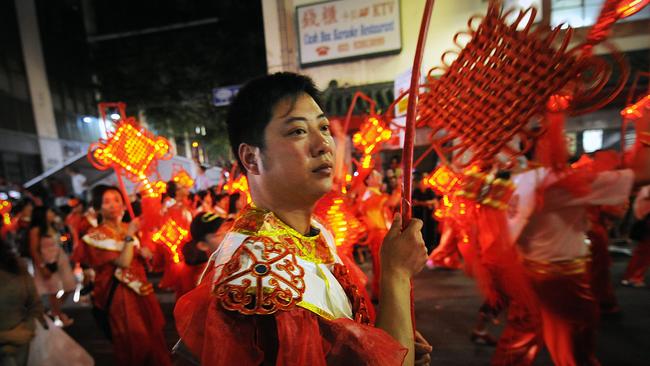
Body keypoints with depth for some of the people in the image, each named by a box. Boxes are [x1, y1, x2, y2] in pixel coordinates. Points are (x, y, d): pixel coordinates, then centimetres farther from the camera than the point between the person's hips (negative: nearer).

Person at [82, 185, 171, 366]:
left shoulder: (129, 228, 5)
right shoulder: (95, 235, -13)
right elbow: (123, 262, -23)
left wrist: (145, 253, -6)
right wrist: (129, 235, -26)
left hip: (141, 286, 6)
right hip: (119, 294, -6)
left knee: (153, 334, 17)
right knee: (134, 341, 8)